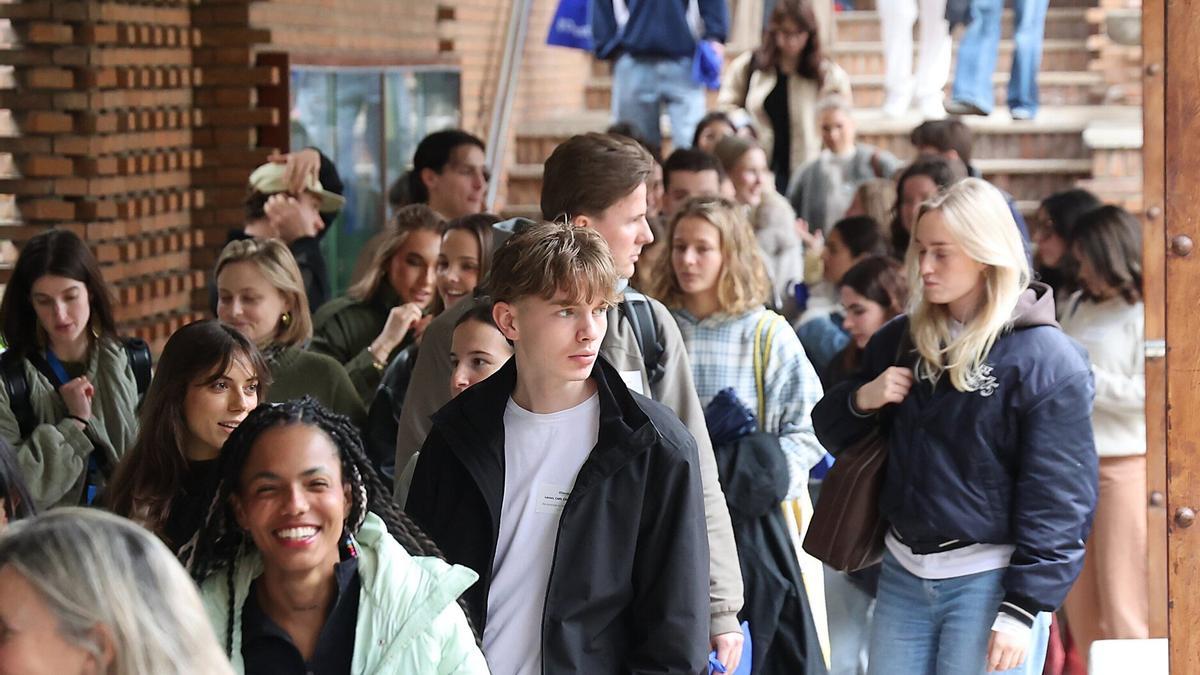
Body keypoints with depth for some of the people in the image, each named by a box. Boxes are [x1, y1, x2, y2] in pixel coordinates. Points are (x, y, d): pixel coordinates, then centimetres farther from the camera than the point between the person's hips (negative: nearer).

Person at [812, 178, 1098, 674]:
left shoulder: (1046, 359, -10)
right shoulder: (902, 340, 9)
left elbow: (1059, 496, -12)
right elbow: (833, 434, 18)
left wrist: (1023, 608, -16)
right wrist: (861, 400, -5)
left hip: (989, 583, -6)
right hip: (903, 575, 6)